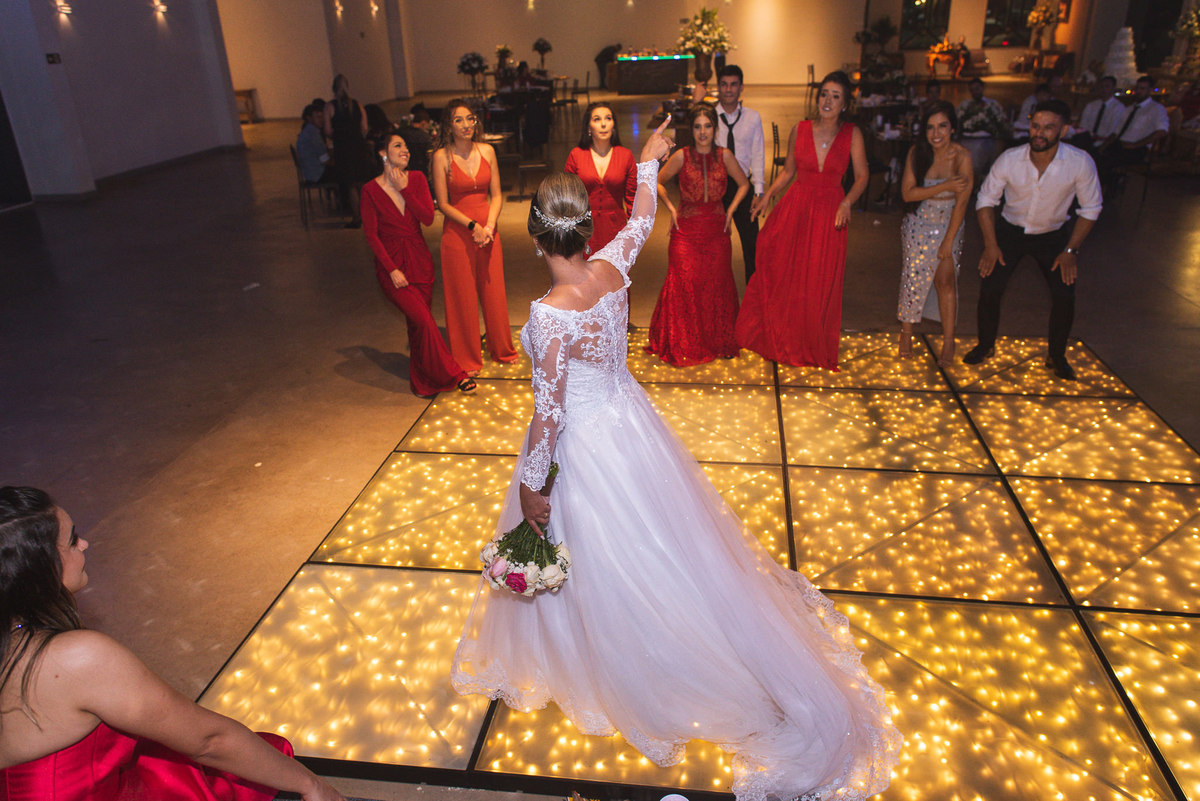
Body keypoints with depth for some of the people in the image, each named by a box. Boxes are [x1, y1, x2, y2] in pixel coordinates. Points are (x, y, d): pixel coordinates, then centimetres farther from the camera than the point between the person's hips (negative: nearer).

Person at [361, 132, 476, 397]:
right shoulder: (371, 190, -6)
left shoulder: (416, 179, 2)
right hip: (391, 264, -3)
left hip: (419, 260, 3)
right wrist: (392, 270, -12)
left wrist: (404, 190, -15)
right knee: (424, 321, -14)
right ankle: (453, 375, -3)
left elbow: (428, 219, -8)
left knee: (418, 324, 9)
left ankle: (422, 381, 26)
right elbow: (371, 235, -7)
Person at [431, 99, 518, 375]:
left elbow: (496, 195, 5)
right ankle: (467, 360, 19)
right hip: (457, 233, -3)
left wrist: (489, 225, -10)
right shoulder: (441, 156, -7)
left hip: (488, 231, 3)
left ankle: (502, 349, 30)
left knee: (494, 291, 10)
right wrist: (472, 226, -15)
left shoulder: (487, 151, 3)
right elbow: (443, 203, -7)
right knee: (462, 297, 4)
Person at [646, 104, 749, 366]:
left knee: (717, 285, 7)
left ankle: (720, 342, 24)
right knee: (683, 286, -2)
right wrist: (672, 209, 2)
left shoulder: (724, 156, 0)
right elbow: (658, 182, 9)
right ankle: (682, 345, 14)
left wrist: (730, 210, 6)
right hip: (686, 231, -2)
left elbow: (743, 184, 15)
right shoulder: (681, 156, -6)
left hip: (716, 231, 2)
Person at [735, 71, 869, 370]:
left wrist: (847, 202, -18)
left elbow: (862, 176, -2)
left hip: (829, 212, -1)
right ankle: (778, 337, 23)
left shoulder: (852, 134, -2)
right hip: (795, 207, 1)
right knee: (781, 273, 2)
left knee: (820, 282, 3)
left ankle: (813, 346, 23)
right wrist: (767, 195, -2)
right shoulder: (800, 130, 2)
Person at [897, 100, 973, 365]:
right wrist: (944, 187, -27)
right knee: (915, 275, 0)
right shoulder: (917, 152, -12)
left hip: (949, 224, -1)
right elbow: (908, 193, -16)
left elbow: (961, 202, -16)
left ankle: (948, 341, 1)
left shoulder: (962, 156, -18)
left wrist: (948, 241, -15)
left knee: (946, 279, -6)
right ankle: (906, 332, 17)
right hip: (919, 224, 1)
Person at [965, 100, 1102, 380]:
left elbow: (1090, 209, -8)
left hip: (1053, 235, 0)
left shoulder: (1080, 162, -21)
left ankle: (1057, 356, 16)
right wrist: (991, 245, -12)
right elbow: (986, 200, -8)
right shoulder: (1009, 159, -21)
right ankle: (986, 346, 17)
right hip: (1010, 231, 0)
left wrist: (1071, 251, -12)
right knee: (989, 289, -10)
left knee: (1064, 296, -10)